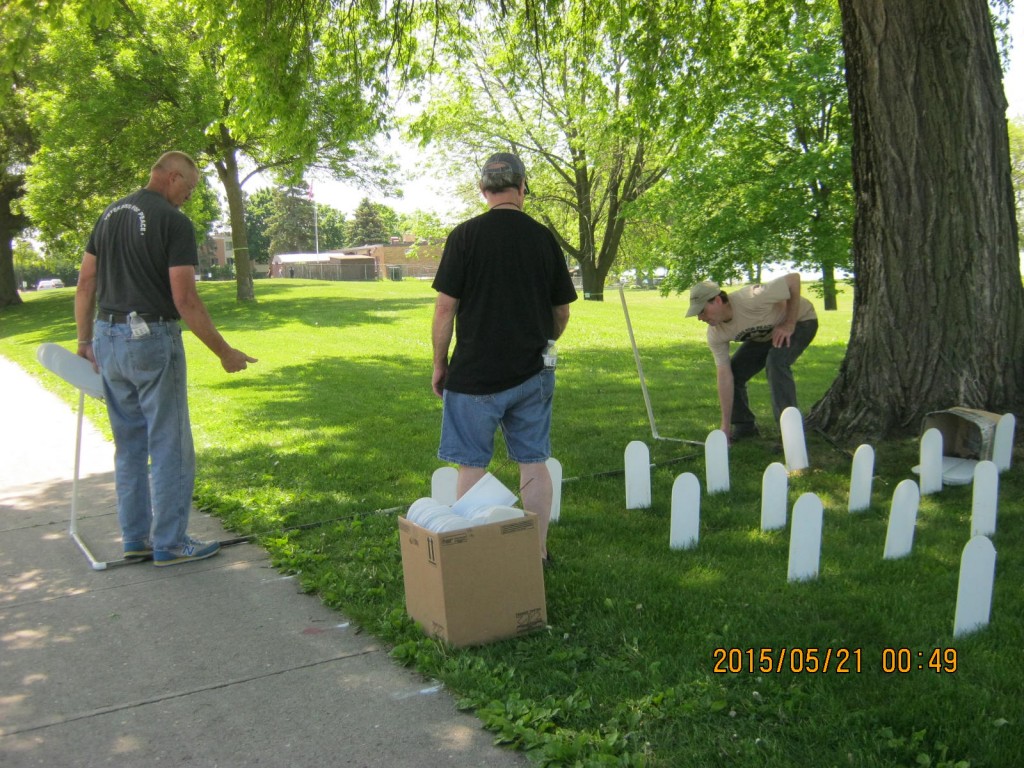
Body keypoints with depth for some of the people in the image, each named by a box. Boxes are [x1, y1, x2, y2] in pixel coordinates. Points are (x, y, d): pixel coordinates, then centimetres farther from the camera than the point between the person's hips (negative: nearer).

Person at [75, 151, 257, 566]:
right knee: (170, 446, 3)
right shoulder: (174, 221, -12)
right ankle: (169, 543, 9)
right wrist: (225, 352, -12)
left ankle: (135, 537, 24)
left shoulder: (110, 215, 11)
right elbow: (185, 300, -18)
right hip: (152, 340, -8)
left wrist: (85, 340, 19)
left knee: (129, 445, 16)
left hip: (108, 339, 8)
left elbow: (85, 283, 12)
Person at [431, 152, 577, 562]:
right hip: (532, 373, 4)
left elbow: (446, 306, -9)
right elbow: (562, 312, 9)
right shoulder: (544, 238, 3)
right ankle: (538, 552, 20)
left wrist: (439, 363, 2)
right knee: (533, 463, 11)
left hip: (474, 373, -3)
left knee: (472, 466, 5)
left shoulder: (465, 235, -8)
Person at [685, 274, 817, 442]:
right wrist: (726, 427, -19)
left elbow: (794, 279, -33)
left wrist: (789, 325, -29)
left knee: (775, 362, -31)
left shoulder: (751, 300, -41)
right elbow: (725, 377, -18)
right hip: (764, 334, 6)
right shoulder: (715, 334, -20)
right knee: (734, 371, -5)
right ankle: (744, 426, 17)